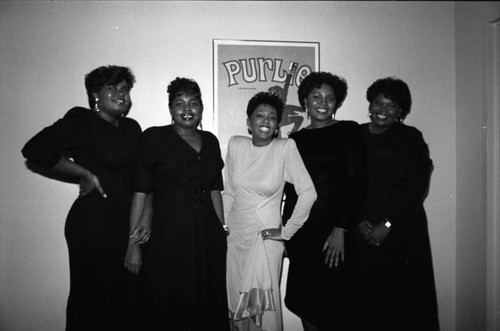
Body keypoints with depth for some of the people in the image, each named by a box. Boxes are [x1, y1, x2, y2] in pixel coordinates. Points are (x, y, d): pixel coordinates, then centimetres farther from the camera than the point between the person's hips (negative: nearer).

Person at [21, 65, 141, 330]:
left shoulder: (132, 128, 12)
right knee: (91, 297, 4)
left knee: (126, 294, 11)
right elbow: (35, 149, -17)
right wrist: (85, 174, -12)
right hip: (92, 222, -6)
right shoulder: (81, 120, -6)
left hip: (126, 223, 6)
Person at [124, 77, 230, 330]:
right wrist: (134, 242, -10)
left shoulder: (210, 141, 11)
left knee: (208, 307, 12)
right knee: (167, 309, 6)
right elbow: (140, 192, -7)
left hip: (207, 234, 4)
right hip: (168, 234, -4)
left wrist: (222, 229, 7)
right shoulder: (154, 138, -3)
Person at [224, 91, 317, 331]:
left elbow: (308, 192, -14)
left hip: (265, 239, -3)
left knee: (264, 305, 4)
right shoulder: (235, 144, -1)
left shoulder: (286, 147, -12)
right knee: (237, 305, 15)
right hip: (235, 237, 4)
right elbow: (229, 192, 8)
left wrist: (287, 231, -11)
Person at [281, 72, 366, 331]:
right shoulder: (296, 139, 10)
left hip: (334, 229, -4)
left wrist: (340, 230, -14)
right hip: (300, 231, 4)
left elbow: (355, 183, -8)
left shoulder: (349, 131, -1)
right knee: (304, 301, 11)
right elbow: (289, 188, 13)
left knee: (332, 301, 3)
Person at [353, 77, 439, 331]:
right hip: (363, 231, 2)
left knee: (404, 297, 3)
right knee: (367, 296, 3)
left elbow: (417, 188, -4)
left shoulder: (411, 138, 2)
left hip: (403, 231, -1)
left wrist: (387, 224, -11)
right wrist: (360, 221, -8)